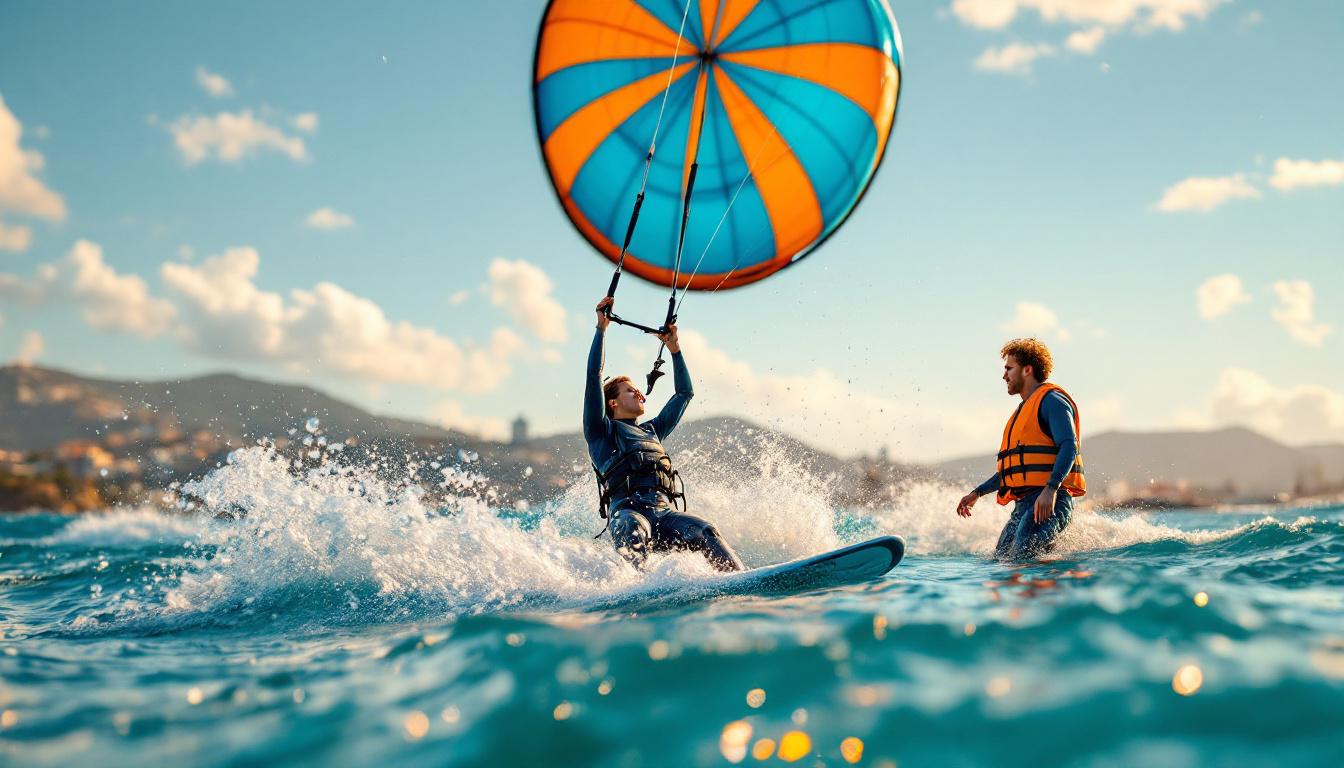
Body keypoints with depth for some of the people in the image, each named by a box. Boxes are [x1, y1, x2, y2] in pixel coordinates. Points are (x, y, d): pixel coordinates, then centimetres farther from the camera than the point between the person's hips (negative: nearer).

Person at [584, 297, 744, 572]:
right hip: (628, 511, -5)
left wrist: (675, 349, 45)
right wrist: (601, 328, 12)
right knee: (633, 533, -40)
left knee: (706, 533, -25)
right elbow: (594, 376, 9)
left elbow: (685, 393, 45)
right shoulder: (602, 430, 19)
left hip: (666, 512, 5)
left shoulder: (652, 430, 36)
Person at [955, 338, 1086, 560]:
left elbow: (1069, 446, -17)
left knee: (1021, 561, -25)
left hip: (1050, 501, -10)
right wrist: (977, 492, 28)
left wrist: (1050, 489, -30)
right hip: (1023, 504, 10)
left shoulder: (1051, 400, -2)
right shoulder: (1024, 410, 28)